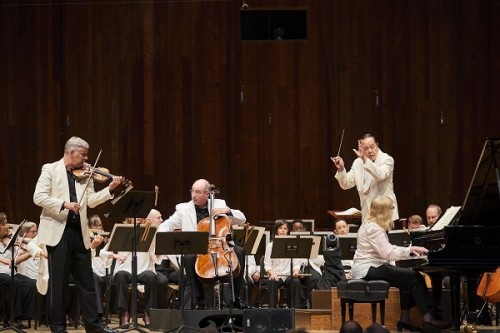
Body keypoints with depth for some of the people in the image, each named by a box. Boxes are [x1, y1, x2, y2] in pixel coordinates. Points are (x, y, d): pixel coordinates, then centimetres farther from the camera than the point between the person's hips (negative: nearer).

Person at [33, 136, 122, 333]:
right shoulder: (50, 170, -2)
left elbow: (91, 201, 5)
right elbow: (38, 197, -12)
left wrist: (110, 189, -8)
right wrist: (64, 204, -23)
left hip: (79, 232, 5)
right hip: (58, 231, -5)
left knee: (86, 280, 7)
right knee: (58, 282, -1)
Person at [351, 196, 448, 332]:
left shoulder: (372, 225, 16)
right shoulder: (374, 229, -17)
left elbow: (387, 249, 19)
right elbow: (388, 254, -23)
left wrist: (410, 250, 8)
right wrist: (410, 249, -14)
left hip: (371, 267, 11)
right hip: (368, 269, -11)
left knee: (409, 278, 9)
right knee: (415, 277, -14)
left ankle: (405, 319, 6)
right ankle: (428, 319, -14)